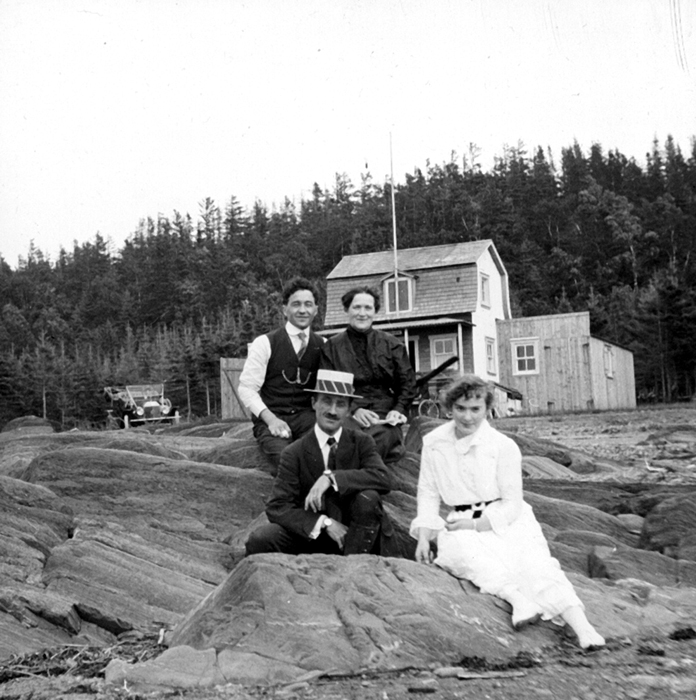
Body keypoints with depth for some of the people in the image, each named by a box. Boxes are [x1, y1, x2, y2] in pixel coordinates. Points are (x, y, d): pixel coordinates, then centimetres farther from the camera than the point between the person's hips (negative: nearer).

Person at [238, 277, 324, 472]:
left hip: (306, 416, 3)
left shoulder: (322, 346, 11)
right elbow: (247, 389, -2)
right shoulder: (265, 343, 1)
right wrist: (270, 419, -16)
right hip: (271, 418, -2)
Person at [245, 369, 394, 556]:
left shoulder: (362, 443, -1)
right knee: (258, 540, -24)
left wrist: (331, 477, -29)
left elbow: (383, 479, -20)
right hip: (312, 537, 0)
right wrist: (325, 523, -23)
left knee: (368, 497, -28)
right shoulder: (294, 453, -4)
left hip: (357, 536, 1)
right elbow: (277, 507, -11)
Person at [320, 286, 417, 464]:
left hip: (385, 415, 1)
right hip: (348, 412, 0)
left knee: (378, 438, -34)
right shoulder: (331, 347, 13)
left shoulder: (391, 344, 17)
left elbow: (407, 382, 15)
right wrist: (354, 409, -10)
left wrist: (399, 409, -5)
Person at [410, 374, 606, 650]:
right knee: (459, 550, -33)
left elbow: (512, 504, -6)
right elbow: (428, 493, 9)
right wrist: (423, 536, -4)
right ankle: (518, 599, -47)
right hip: (464, 526, 2)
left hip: (506, 521, -2)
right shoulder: (433, 443, 3)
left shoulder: (504, 446, -7)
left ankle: (582, 628, -42)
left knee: (534, 563, -29)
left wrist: (474, 524, -14)